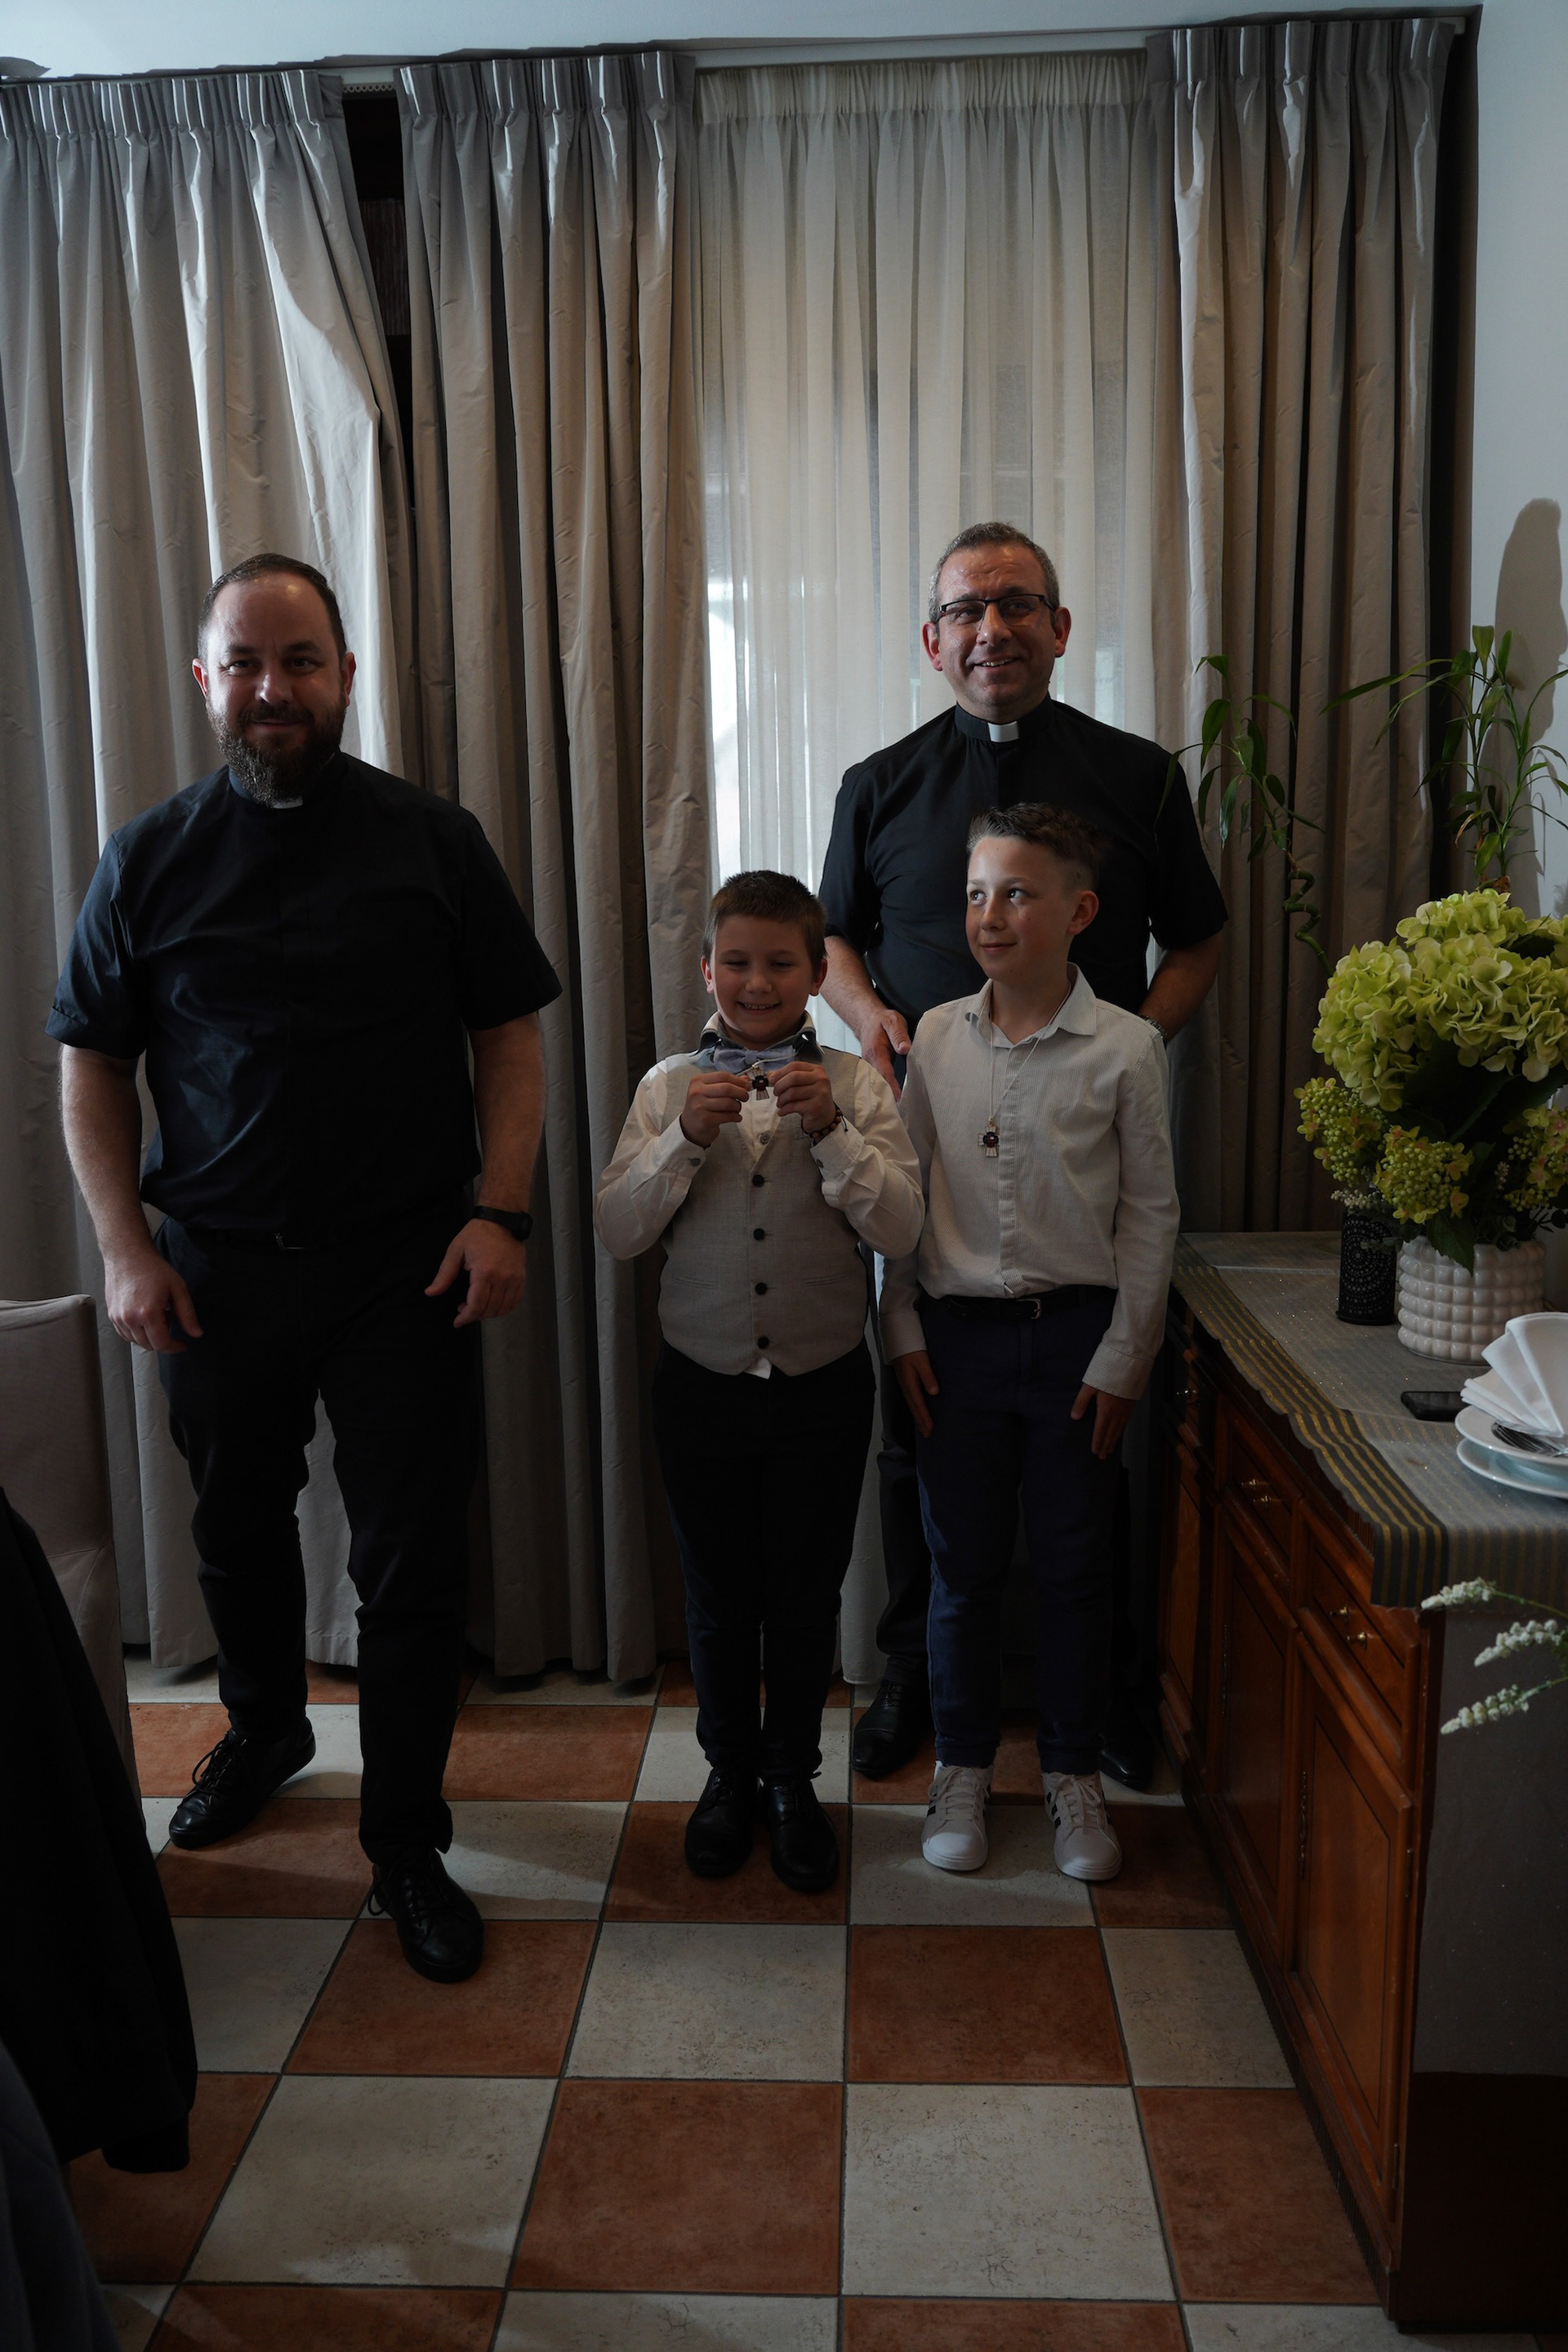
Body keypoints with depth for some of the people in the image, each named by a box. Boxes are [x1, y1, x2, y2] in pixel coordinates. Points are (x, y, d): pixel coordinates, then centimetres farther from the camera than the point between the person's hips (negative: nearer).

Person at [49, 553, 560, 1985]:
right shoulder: (149, 860, 2)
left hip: (406, 1273, -2)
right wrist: (125, 1248, -3)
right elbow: (92, 1066, 5)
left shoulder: (432, 841, -1)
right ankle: (266, 1730, 48)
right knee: (237, 1526, 20)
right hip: (217, 1272, 2)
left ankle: (407, 1844, 20)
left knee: (414, 1563, 2)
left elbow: (511, 1037, -1)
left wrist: (499, 1213, -12)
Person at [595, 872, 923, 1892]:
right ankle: (731, 1771, 36)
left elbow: (901, 1228, -11)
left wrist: (831, 1130, -22)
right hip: (704, 1381, 1)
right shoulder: (671, 1085, -1)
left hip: (824, 1385, 0)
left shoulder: (857, 1083, -3)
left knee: (808, 1593, 12)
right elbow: (618, 1230, -7)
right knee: (719, 1591, 15)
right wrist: (689, 1138, -20)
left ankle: (793, 1778, 34)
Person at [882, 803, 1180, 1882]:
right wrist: (904, 1330, 1)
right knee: (963, 1563, 11)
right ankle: (964, 1766, 29)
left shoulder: (1126, 1046, -6)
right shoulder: (935, 1037, 1)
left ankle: (1075, 1774, 29)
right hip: (958, 1333, 2)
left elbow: (1151, 1212, -2)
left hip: (1076, 1334, -1)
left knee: (1075, 1567, 10)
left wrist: (1122, 1358, -5)